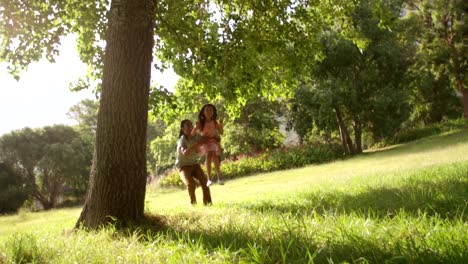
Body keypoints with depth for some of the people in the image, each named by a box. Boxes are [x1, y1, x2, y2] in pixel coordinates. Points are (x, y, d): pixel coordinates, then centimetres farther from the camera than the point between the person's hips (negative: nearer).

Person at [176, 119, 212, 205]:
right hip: (184, 167, -4)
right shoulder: (182, 140, -18)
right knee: (191, 184, -30)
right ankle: (193, 203, -12)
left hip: (195, 165, 4)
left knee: (204, 180, -22)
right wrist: (197, 144, -42)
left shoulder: (196, 138, -3)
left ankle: (208, 202, -19)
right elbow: (185, 153, -37)